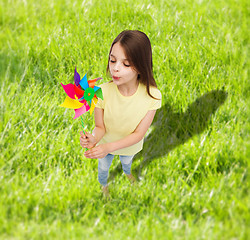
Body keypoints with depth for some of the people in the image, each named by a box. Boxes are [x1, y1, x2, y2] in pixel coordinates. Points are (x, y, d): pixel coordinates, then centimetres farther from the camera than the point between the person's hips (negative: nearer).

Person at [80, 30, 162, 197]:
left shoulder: (152, 96, -34)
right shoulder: (102, 92, -34)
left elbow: (139, 133, -27)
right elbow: (100, 127, -21)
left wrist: (109, 147, -39)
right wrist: (93, 138, -45)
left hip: (129, 145, 1)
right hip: (104, 144, -1)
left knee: (127, 161, 35)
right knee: (103, 167, 30)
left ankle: (127, 172, 69)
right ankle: (103, 184, 63)